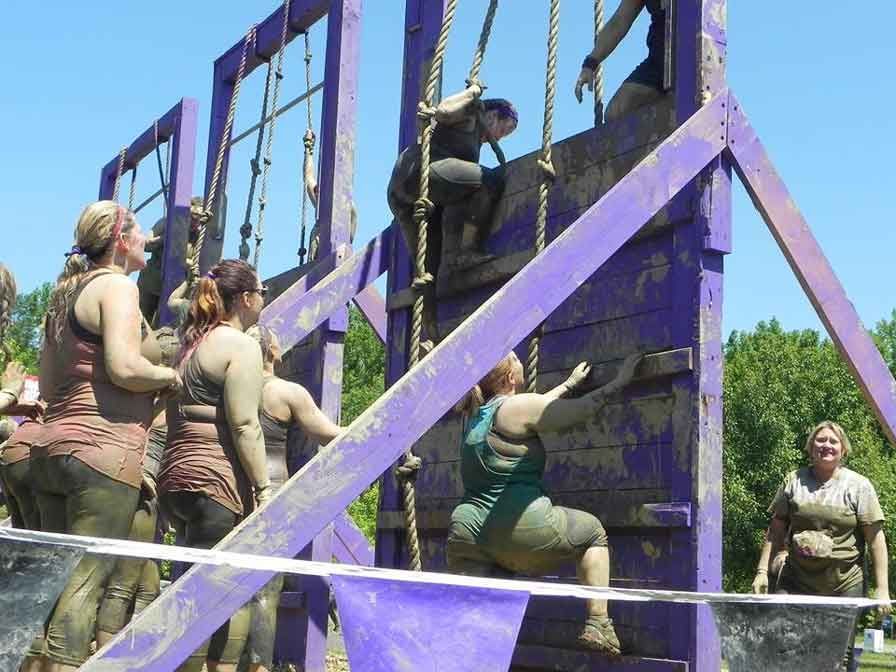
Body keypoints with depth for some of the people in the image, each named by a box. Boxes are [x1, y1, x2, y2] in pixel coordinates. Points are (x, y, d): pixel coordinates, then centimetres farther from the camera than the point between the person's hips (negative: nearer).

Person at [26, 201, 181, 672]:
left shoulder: (66, 292, 22)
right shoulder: (117, 285, -5)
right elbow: (124, 367, -19)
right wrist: (169, 376, -2)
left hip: (51, 448, 9)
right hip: (103, 451, -9)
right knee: (88, 579, -9)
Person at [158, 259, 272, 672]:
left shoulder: (191, 343, 19)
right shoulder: (241, 346, -6)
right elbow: (244, 425, -14)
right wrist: (264, 487, -12)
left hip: (175, 476, 9)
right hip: (217, 481, -9)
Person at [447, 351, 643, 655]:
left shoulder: (474, 414, 19)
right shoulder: (515, 407, -5)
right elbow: (582, 410, -1)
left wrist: (568, 384, 44)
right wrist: (619, 381, 13)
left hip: (466, 532, 7)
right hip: (518, 526, -6)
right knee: (592, 532, 18)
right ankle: (597, 625, 12)